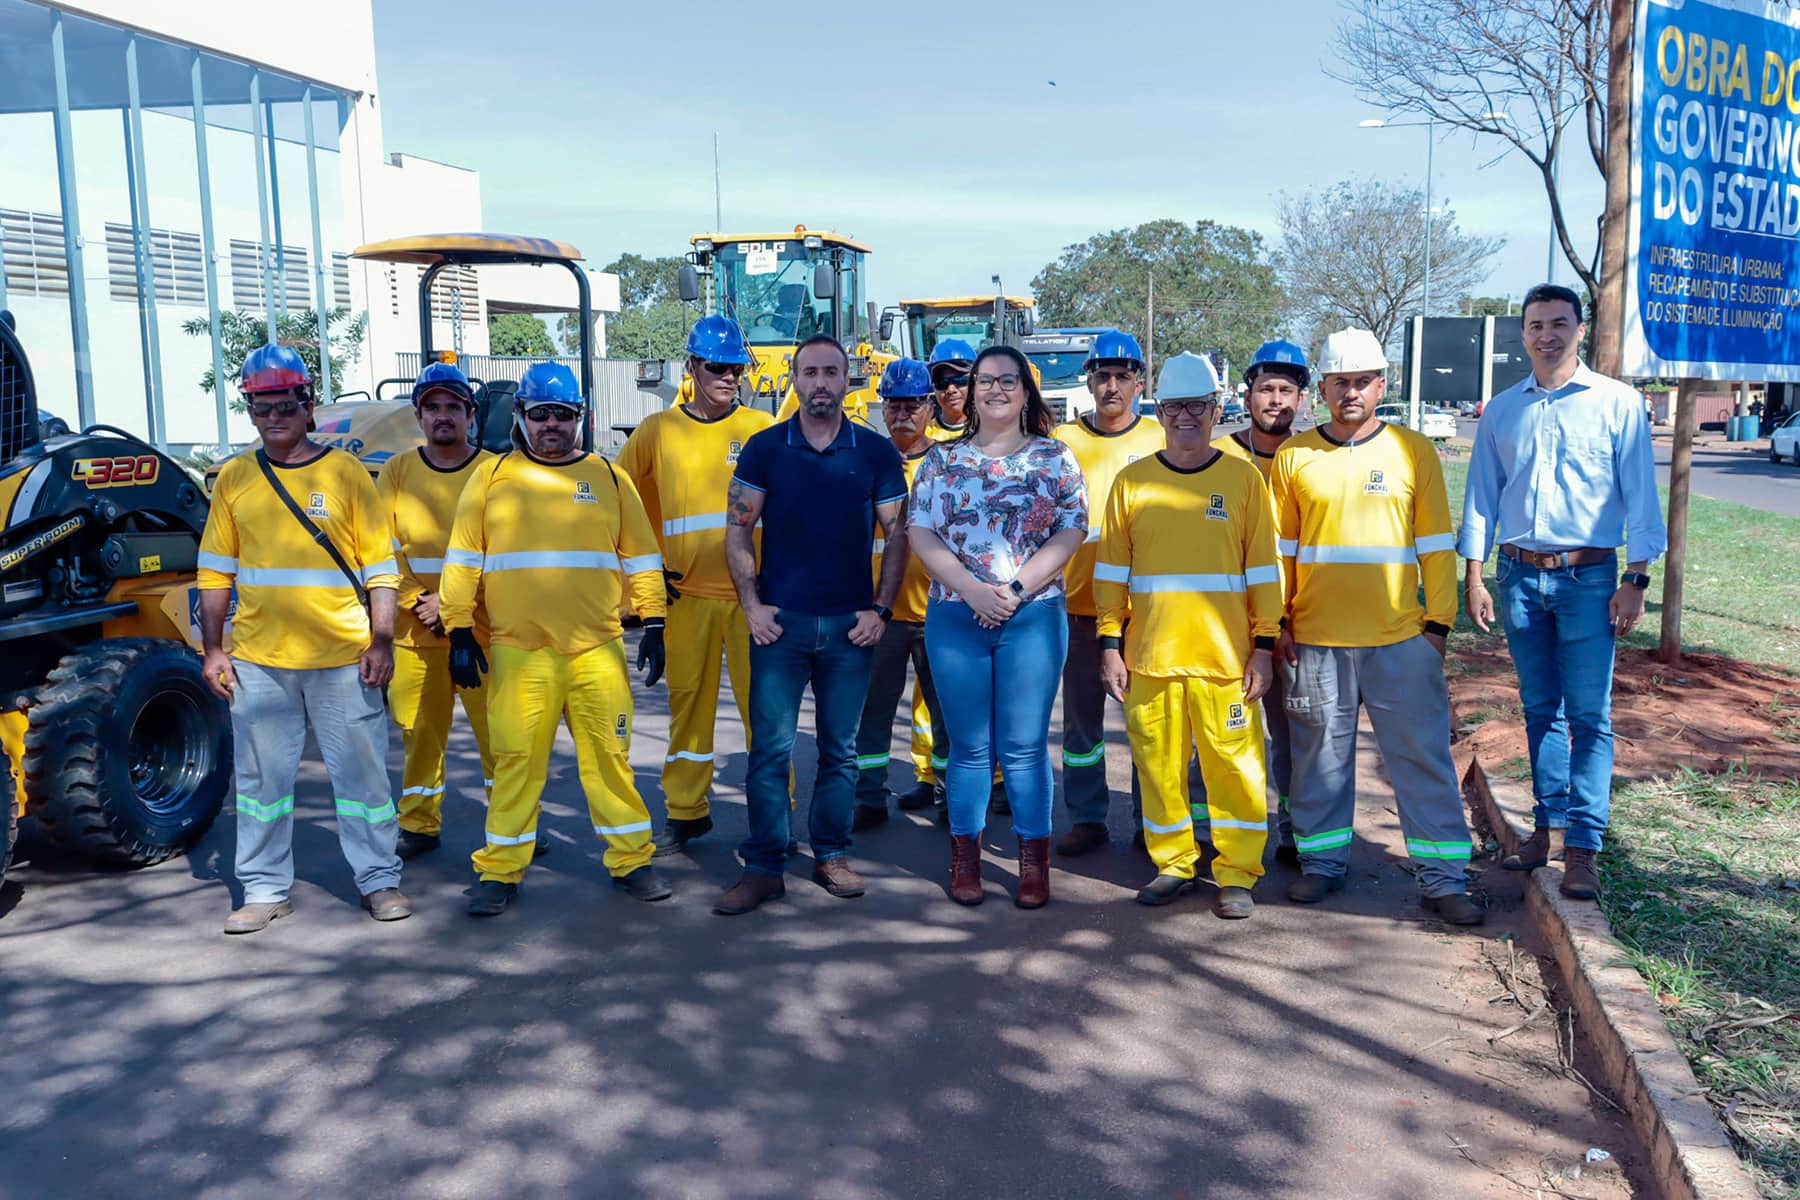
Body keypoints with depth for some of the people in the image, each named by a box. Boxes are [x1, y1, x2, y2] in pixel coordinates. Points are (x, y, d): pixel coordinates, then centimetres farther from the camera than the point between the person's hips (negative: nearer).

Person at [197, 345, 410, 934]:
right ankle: (266, 889, 22)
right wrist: (213, 648, 6)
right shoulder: (234, 478, 7)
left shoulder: (345, 472, 0)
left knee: (362, 773, 5)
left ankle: (379, 879, 17)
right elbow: (215, 571, 11)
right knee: (261, 778, 9)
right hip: (258, 660, 2)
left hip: (342, 658, -2)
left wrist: (381, 642, -6)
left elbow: (380, 567, 0)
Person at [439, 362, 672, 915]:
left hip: (598, 649, 1)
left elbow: (640, 558, 12)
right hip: (518, 650, -1)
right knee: (515, 759, 2)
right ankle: (500, 868, 16)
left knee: (609, 754, 4)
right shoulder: (491, 476, 6)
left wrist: (653, 625, 7)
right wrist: (460, 634, 2)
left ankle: (630, 859, 16)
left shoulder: (609, 478, 9)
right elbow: (462, 560, 6)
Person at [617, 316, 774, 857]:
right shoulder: (658, 431, 5)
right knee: (687, 700, 8)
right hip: (687, 593, 1)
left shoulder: (761, 428, 3)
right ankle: (686, 810, 20)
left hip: (753, 590, -1)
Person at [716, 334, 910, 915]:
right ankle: (763, 867, 8)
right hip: (779, 622, -1)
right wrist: (751, 605, -4)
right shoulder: (764, 448, 3)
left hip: (850, 625, 1)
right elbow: (738, 530, 4)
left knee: (840, 748, 9)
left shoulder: (876, 452, 4)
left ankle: (831, 855, 22)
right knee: (770, 747, -1)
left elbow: (896, 535, 6)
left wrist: (880, 610, -2)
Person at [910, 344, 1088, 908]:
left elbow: (1071, 532, -2)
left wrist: (1017, 588, -12)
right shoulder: (943, 459, 10)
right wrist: (970, 588, -11)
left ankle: (1033, 864, 11)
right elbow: (921, 532, 2)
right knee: (969, 746, 6)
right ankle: (965, 862, 16)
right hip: (955, 618, 1)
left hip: (1034, 617, -1)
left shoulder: (1055, 458, 6)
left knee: (1025, 746, 1)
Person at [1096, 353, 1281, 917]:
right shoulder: (1132, 481, 6)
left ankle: (1236, 873, 16)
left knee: (1235, 765, 2)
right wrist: (1110, 645, 2)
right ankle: (1173, 864, 24)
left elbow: (1264, 569, 3)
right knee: (1158, 763, 8)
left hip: (1224, 656, -1)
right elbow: (1111, 570, 8)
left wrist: (1263, 646, -2)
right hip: (1149, 655, 2)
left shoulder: (1244, 478, 3)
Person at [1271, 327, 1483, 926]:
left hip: (1401, 637, -1)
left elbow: (1436, 543, 6)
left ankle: (1442, 878, 11)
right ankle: (1322, 863, 23)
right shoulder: (1293, 456, 5)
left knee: (1423, 754, 2)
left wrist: (1439, 621, 2)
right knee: (1320, 754, 9)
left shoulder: (1413, 450, 4)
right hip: (1315, 638, 1)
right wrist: (1277, 620, 4)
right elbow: (1280, 546, 9)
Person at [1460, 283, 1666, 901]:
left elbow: (1640, 496, -1)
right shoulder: (1502, 410, 9)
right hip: (1519, 575, 3)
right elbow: (1481, 497, 11)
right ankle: (1549, 823, 21)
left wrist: (1635, 580, -7)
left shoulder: (1616, 403, 0)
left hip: (1588, 576, -3)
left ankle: (1582, 846, -2)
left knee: (1588, 714, -5)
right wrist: (1474, 577, 6)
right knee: (1539, 709, 11)